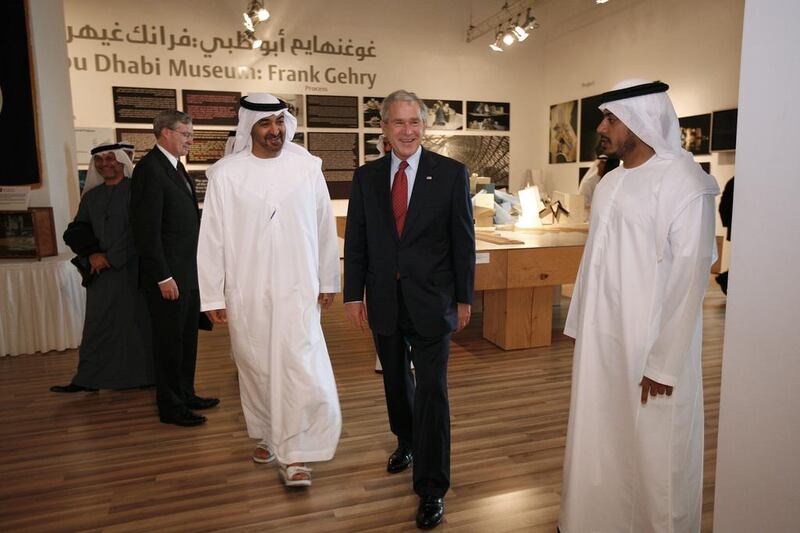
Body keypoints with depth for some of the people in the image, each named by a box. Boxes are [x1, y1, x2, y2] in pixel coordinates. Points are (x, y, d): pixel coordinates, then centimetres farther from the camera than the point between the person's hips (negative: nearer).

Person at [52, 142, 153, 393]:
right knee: (98, 324, 6)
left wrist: (110, 257, -11)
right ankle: (88, 379, 13)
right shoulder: (91, 197, 14)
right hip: (100, 270, 5)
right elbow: (75, 232, 11)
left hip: (131, 269, -4)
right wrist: (92, 254, -7)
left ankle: (143, 375, 13)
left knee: (136, 320, 2)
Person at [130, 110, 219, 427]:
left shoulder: (176, 167, 14)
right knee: (170, 341, 4)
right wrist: (163, 277, -20)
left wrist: (194, 268, 10)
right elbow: (147, 230, -19)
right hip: (168, 276, -9)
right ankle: (171, 407, 17)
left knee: (187, 338, 18)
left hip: (188, 272, 9)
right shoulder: (150, 168, -14)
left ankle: (185, 395, 32)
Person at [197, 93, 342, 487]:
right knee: (255, 369, 14)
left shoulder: (307, 166, -2)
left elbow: (325, 227, 4)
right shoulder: (226, 174, -4)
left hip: (297, 289, 0)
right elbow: (212, 238, -1)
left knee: (299, 368, -7)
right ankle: (265, 435, 37)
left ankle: (294, 454, 8)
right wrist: (213, 296, -1)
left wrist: (328, 281, 7)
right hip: (246, 292, 1)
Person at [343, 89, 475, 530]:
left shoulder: (451, 173, -5)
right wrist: (353, 294, 0)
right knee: (396, 381, 20)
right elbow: (355, 240, 4)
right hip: (384, 301, 4)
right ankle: (406, 441, 48)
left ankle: (431, 489, 14)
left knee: (431, 391, -1)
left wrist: (464, 298, -3)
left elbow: (463, 240, -3)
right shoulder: (366, 176, 3)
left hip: (431, 300, -3)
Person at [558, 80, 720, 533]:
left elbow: (690, 278, -16)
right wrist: (582, 325, 10)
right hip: (601, 339, 7)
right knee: (601, 440, 17)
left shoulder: (684, 184, -14)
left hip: (650, 346, -7)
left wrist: (664, 363, -16)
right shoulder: (611, 182, 8)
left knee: (651, 452, 8)